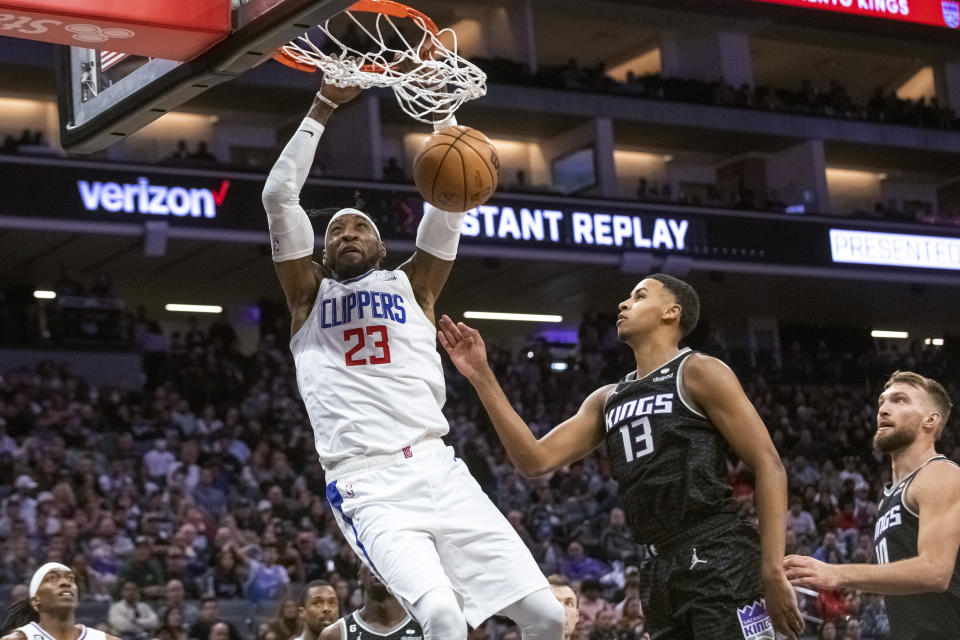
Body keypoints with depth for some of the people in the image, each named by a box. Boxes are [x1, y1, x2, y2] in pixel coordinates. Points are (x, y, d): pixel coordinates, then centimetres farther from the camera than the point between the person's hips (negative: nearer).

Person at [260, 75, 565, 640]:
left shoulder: (412, 286, 21)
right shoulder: (309, 294, 18)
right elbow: (278, 196, 7)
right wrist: (323, 109, 5)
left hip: (436, 467, 3)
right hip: (366, 485, -3)